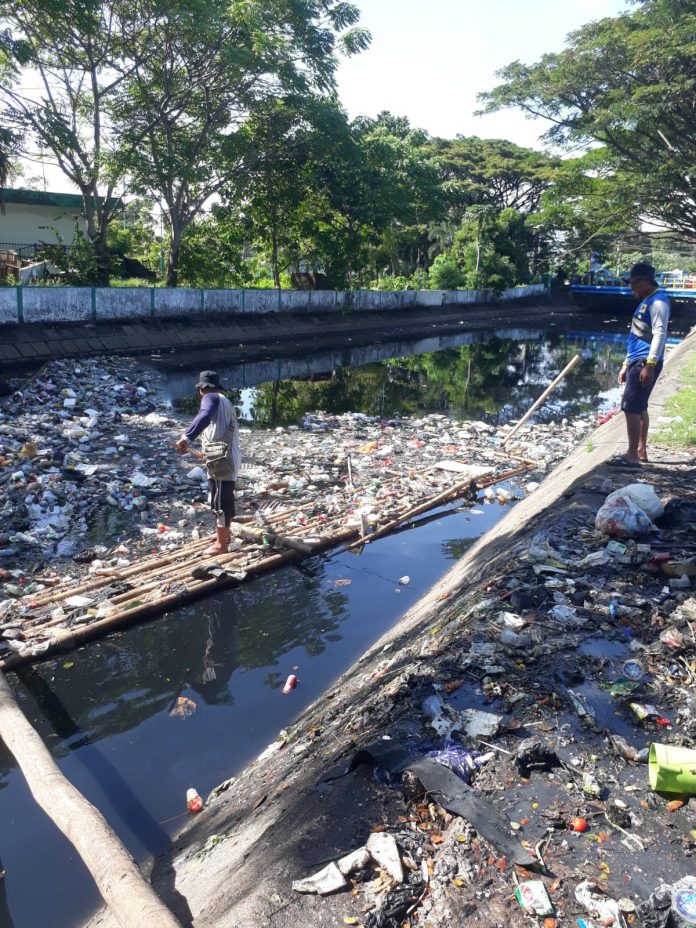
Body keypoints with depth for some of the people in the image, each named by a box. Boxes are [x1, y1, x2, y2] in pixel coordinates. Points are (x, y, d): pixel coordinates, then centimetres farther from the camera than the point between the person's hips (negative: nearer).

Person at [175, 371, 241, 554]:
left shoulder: (211, 398, -9)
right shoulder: (224, 401, 21)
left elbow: (204, 417, -32)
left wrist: (186, 437, -35)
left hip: (222, 461, -10)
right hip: (228, 458, 10)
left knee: (220, 502, -1)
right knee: (225, 500, 22)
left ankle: (221, 544, 7)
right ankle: (223, 534, 37)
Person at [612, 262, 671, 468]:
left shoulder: (658, 301, -11)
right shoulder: (646, 301, 20)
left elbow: (659, 334, -21)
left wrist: (650, 364, -28)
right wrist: (627, 365, 24)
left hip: (645, 363, -10)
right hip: (637, 362, 10)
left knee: (631, 407, -11)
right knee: (639, 408, 13)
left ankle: (632, 455, -9)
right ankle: (641, 451, 19)